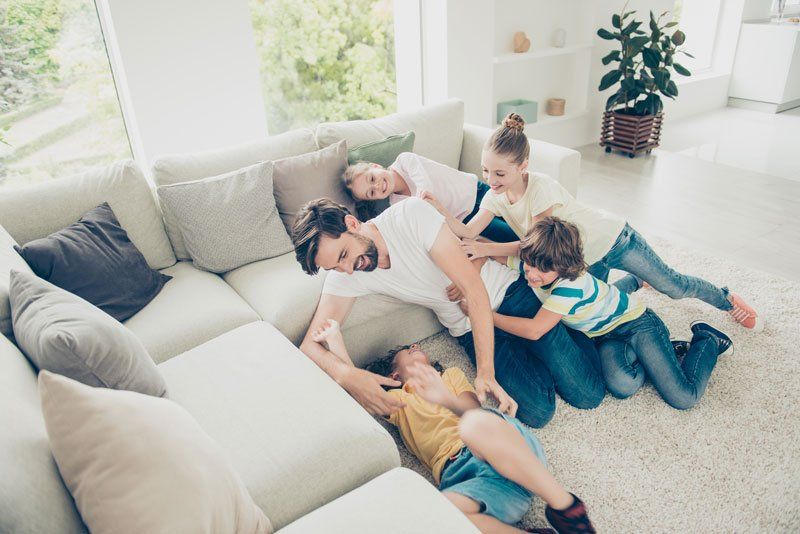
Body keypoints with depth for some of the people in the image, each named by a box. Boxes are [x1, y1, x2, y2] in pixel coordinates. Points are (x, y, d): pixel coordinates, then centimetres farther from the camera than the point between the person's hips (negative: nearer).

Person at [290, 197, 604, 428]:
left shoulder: (411, 214, -26)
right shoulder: (344, 277, -12)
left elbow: (474, 289, -28)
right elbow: (310, 344, -17)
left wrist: (485, 372, -33)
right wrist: (347, 375, -41)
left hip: (507, 291, -3)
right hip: (469, 329, 4)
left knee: (587, 394, -7)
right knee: (537, 412, -14)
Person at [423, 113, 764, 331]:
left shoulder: (541, 187, -35)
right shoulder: (495, 198, -15)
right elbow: (466, 232, -26)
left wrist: (486, 249, -34)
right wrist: (439, 209, -42)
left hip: (611, 239, -6)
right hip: (582, 261, 6)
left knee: (674, 286, 6)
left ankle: (727, 300, 36)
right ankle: (636, 281, 43)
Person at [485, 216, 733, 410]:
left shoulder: (570, 285, -35)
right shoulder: (533, 264, -13)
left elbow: (535, 330, -38)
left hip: (637, 323, -6)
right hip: (607, 337, 6)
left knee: (684, 398, -14)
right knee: (622, 386, -25)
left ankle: (708, 341, 15)